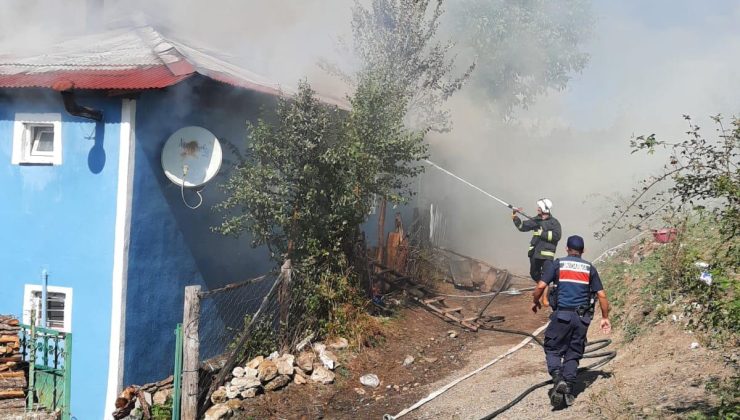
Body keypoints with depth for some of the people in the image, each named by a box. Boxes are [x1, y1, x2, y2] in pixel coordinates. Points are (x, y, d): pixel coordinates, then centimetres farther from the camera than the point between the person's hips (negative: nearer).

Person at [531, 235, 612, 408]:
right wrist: (605, 317, 16)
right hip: (582, 317, 3)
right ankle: (568, 389, 8)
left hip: (562, 314, -2)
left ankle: (558, 380, -14)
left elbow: (541, 286, -7)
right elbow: (601, 295, 7)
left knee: (553, 349, 8)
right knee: (573, 354, 13)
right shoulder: (589, 268, 9)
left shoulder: (557, 264, 2)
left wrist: (535, 302, 11)